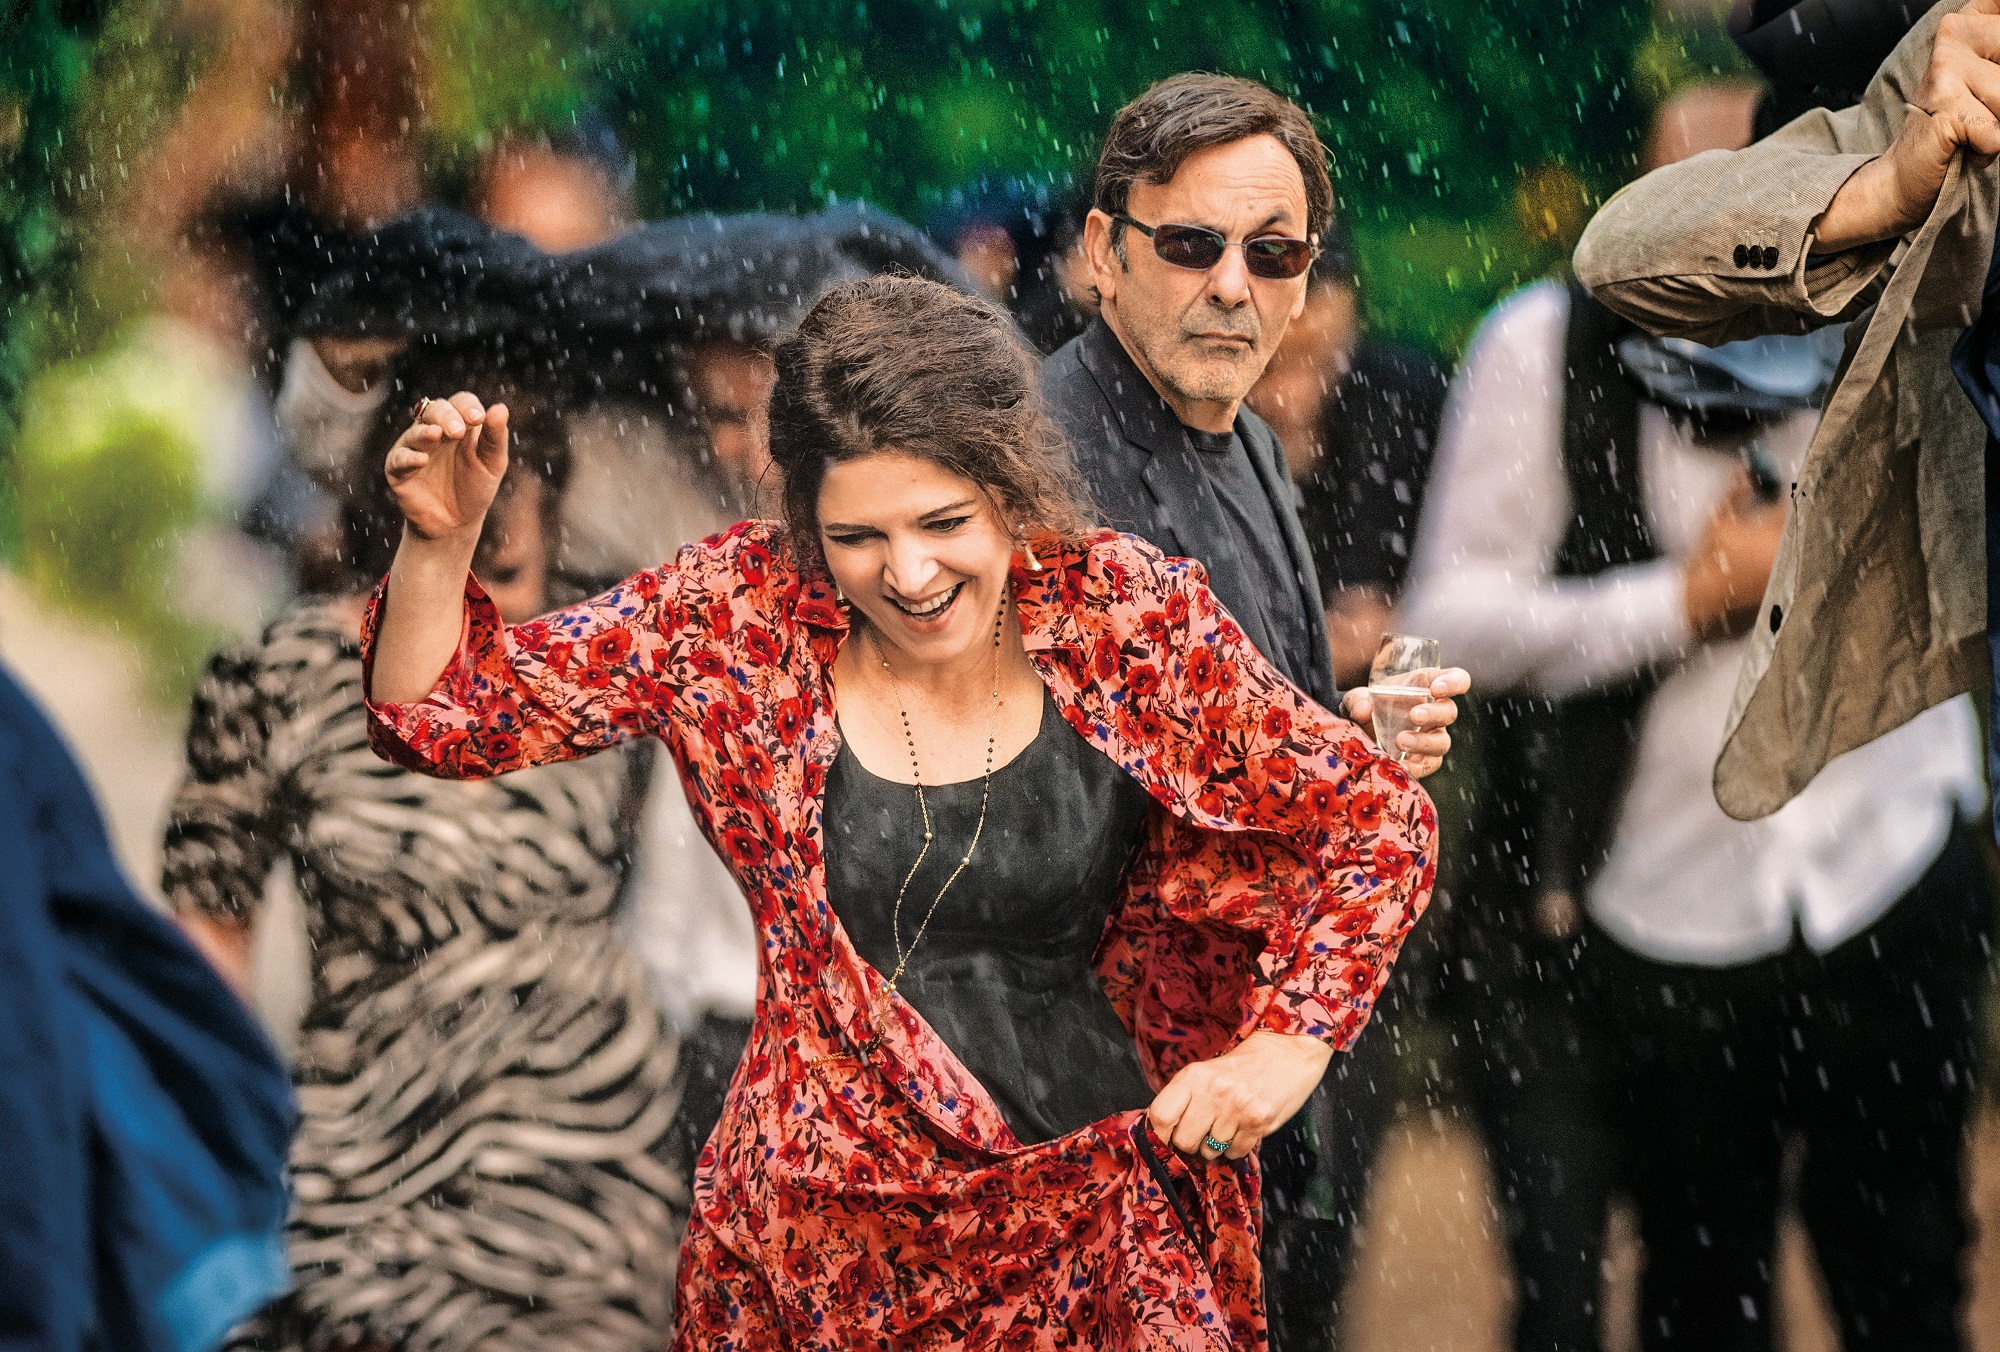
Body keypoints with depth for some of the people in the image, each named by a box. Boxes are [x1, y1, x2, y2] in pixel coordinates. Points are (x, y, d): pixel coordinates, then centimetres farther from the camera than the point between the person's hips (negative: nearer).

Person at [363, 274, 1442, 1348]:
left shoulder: (1128, 618, -8)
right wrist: (440, 540, -21)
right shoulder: (741, 615, -7)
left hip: (1096, 1238, 0)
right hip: (821, 1251, 1)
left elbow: (1377, 822, 0)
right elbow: (444, 716, -3)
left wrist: (1284, 1049, -10)